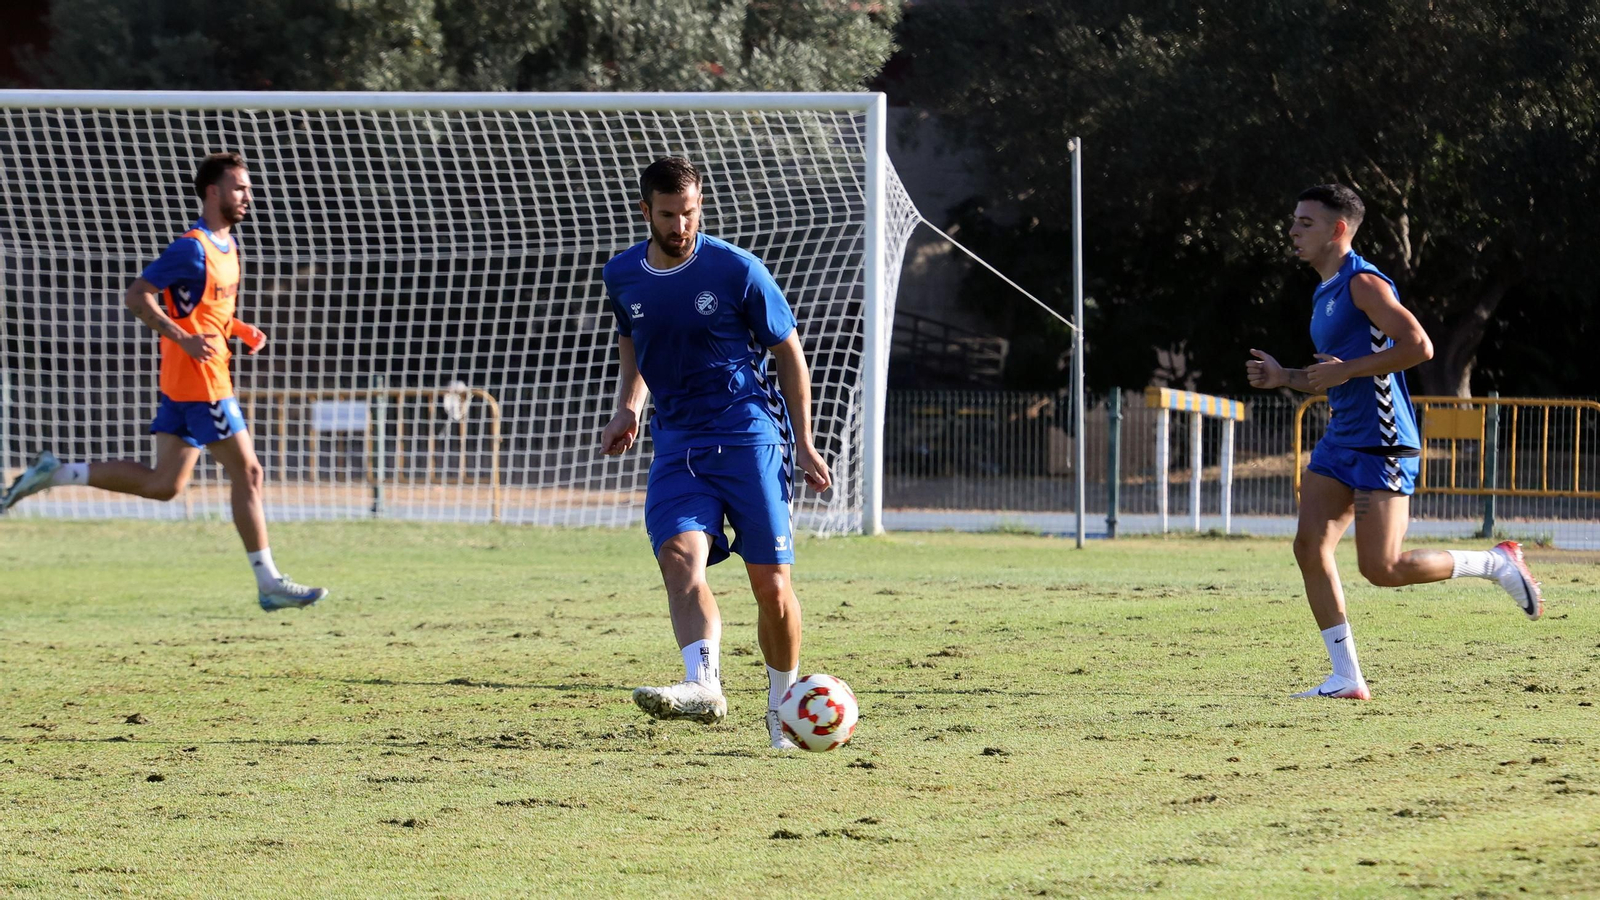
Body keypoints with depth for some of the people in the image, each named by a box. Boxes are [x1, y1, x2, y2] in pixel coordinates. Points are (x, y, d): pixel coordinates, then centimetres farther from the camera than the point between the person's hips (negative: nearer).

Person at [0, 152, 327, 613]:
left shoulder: (228, 244, 15)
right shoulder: (193, 249, -14)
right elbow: (136, 295, -17)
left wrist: (241, 330, 11)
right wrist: (185, 339, -24)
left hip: (182, 385, 10)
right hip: (199, 381, -10)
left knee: (163, 483, 9)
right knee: (247, 471, -6)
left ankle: (55, 472, 12)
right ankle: (269, 583, -2)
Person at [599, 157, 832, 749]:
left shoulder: (736, 271, -6)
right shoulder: (622, 277, 5)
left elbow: (789, 351, 4)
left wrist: (804, 443, 3)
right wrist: (628, 408, 8)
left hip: (750, 436, -3)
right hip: (676, 443, 3)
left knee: (771, 582, -5)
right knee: (680, 556, -24)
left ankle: (784, 704, 15)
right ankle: (703, 685, -40)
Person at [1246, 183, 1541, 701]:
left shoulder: (1363, 283, -12)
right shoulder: (1324, 294, 18)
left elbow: (1418, 346, -23)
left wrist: (1346, 369, -21)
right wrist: (1283, 378, 13)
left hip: (1381, 445, -9)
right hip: (1340, 444, 9)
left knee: (1381, 568, -11)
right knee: (1310, 547, -3)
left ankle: (1497, 563, 8)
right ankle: (1347, 678, 0)